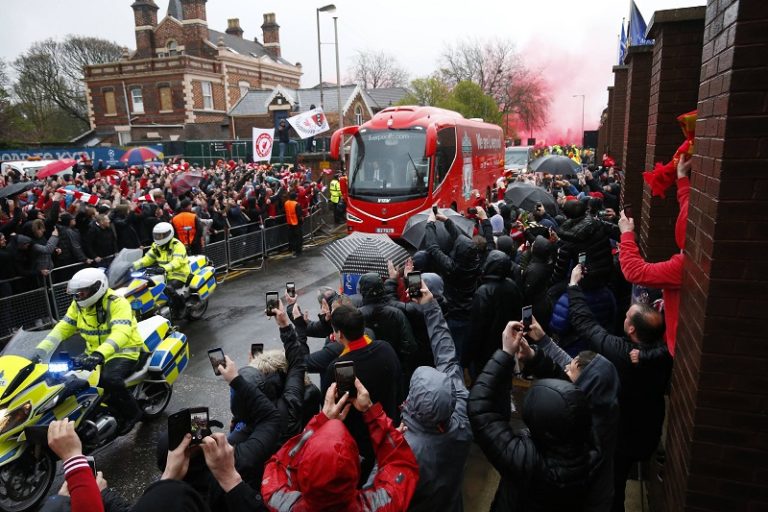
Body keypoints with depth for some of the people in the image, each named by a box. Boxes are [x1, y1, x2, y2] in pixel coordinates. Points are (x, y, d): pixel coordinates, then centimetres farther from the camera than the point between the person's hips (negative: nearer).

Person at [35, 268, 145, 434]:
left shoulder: (116, 303, -21)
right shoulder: (78, 304, 4)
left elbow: (121, 333, -34)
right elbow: (63, 328, 5)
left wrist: (99, 355, -48)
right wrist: (39, 351, -8)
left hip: (123, 351, -8)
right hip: (94, 354, 8)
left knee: (109, 379, -33)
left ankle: (132, 413, -8)